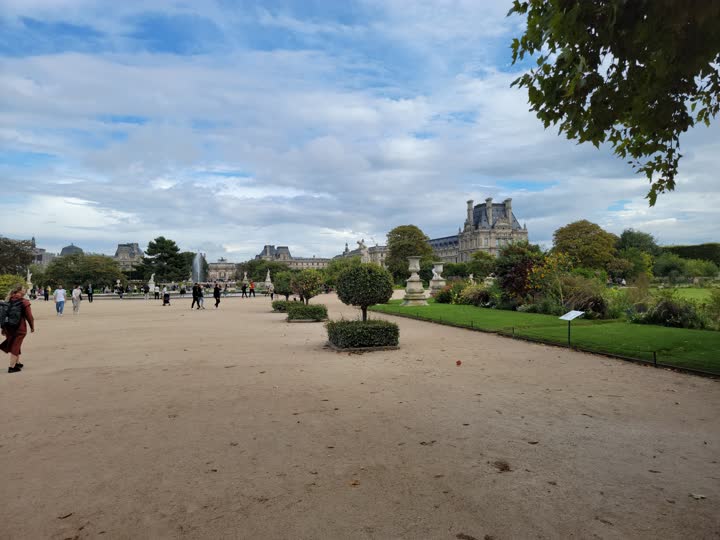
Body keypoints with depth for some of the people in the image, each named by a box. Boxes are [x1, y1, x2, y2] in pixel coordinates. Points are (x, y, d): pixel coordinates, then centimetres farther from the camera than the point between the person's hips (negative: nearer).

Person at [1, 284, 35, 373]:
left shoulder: (9, 301, 2)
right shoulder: (24, 302, -14)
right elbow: (29, 316, -11)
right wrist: (32, 327, 3)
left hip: (8, 328, 6)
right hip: (20, 328, -6)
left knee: (15, 345, 21)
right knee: (15, 347, 4)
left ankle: (17, 363, 34)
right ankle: (12, 367, 6)